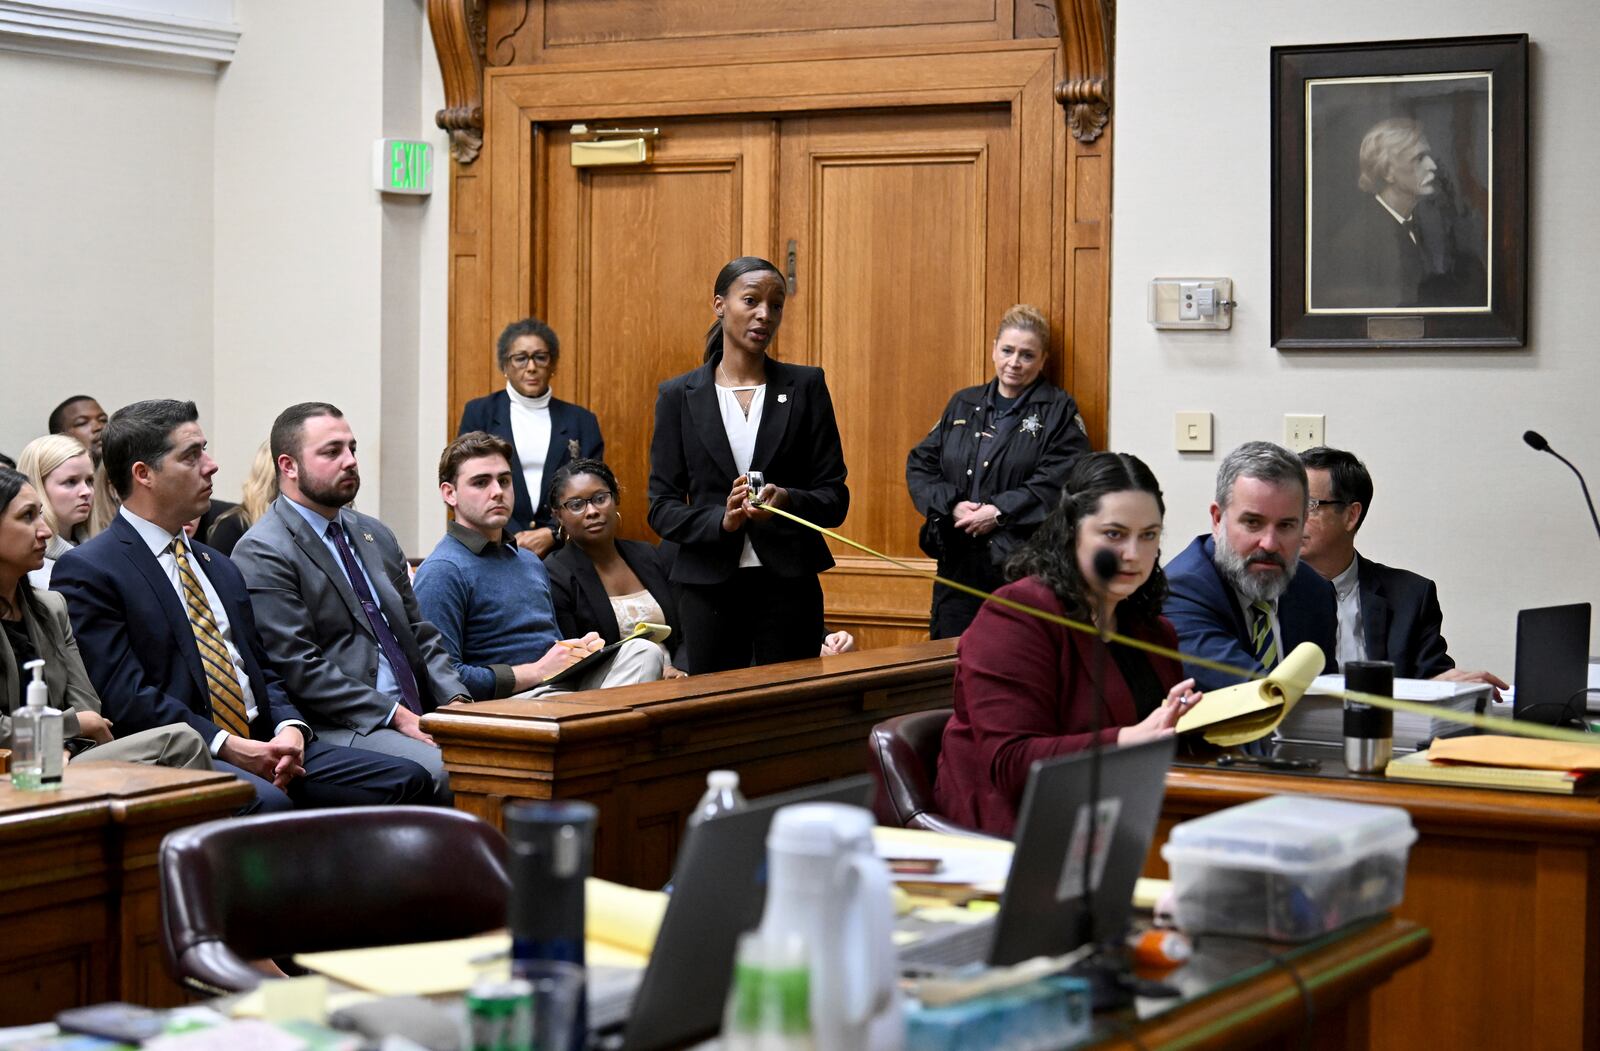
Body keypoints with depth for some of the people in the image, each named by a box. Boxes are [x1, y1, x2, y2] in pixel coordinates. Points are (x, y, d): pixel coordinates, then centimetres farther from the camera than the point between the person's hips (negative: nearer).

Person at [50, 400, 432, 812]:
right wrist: (227, 746, -17)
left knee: (405, 780, -12)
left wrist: (290, 728, -1)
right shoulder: (86, 572, -2)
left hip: (262, 746, 8)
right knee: (268, 803, -38)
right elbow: (126, 698, -11)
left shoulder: (219, 567, 23)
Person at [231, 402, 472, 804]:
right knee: (446, 772, -32)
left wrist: (455, 700, 2)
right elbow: (297, 666, -13)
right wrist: (395, 715, -17)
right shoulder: (261, 554, -5)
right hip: (337, 727, -8)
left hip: (417, 715, 8)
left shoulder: (375, 535, 21)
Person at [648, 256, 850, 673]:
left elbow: (835, 497, 3)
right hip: (708, 586, 0)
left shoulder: (805, 386, 6)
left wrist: (786, 499, -17)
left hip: (789, 585, 0)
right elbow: (662, 508, 2)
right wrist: (721, 520, -16)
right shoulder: (679, 395, 5)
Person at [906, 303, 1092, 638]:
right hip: (958, 563, 5)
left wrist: (999, 512, -17)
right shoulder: (963, 405, 17)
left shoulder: (1059, 411, 3)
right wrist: (952, 506, -6)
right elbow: (920, 465, 12)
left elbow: (1058, 480, -12)